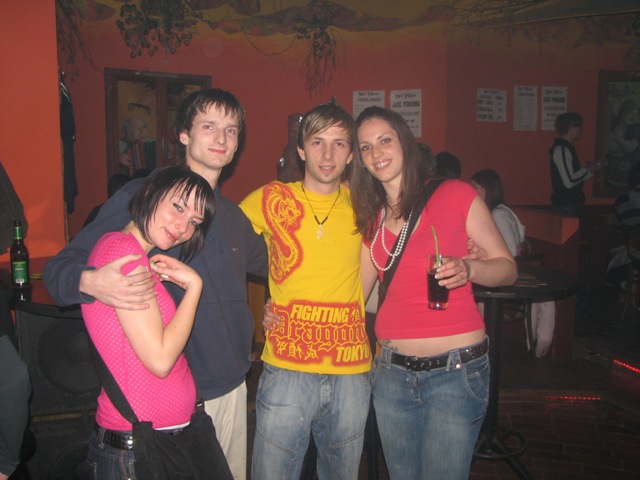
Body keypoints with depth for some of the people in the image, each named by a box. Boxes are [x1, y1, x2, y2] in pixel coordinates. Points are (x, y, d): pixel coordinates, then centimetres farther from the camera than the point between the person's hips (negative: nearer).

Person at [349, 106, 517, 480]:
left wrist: (468, 269, -22)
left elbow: (508, 268, -2)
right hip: (392, 372, 5)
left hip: (456, 370, -4)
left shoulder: (455, 194, -4)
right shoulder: (371, 218, 10)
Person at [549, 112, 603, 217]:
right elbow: (569, 182, -22)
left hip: (572, 203, 10)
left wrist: (590, 169, 9)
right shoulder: (561, 149, -15)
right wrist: (586, 170, -9)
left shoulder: (567, 148, 15)